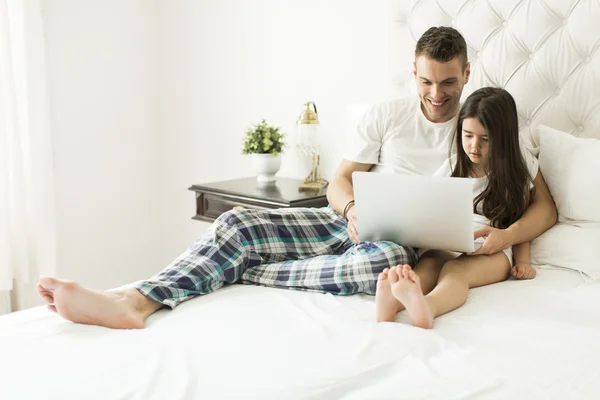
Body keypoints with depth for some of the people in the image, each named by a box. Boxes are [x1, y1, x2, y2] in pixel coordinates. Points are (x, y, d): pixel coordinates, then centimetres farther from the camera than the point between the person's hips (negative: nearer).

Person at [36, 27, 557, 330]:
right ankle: (135, 300, -37)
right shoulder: (386, 116, 13)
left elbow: (545, 207, 5)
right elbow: (340, 180, 11)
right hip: (349, 221, 3)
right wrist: (353, 209, -15)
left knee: (391, 262, -43)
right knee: (239, 222, -20)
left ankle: (246, 271, -29)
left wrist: (508, 235, -18)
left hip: (407, 239, -2)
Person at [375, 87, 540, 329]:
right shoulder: (453, 166, 17)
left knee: (455, 270, -37)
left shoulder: (516, 172, 11)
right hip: (446, 246, 3)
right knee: (427, 263, -33)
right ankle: (395, 299, -65)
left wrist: (523, 262, 1)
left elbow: (521, 223, 14)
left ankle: (427, 307, -70)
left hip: (493, 251, -3)